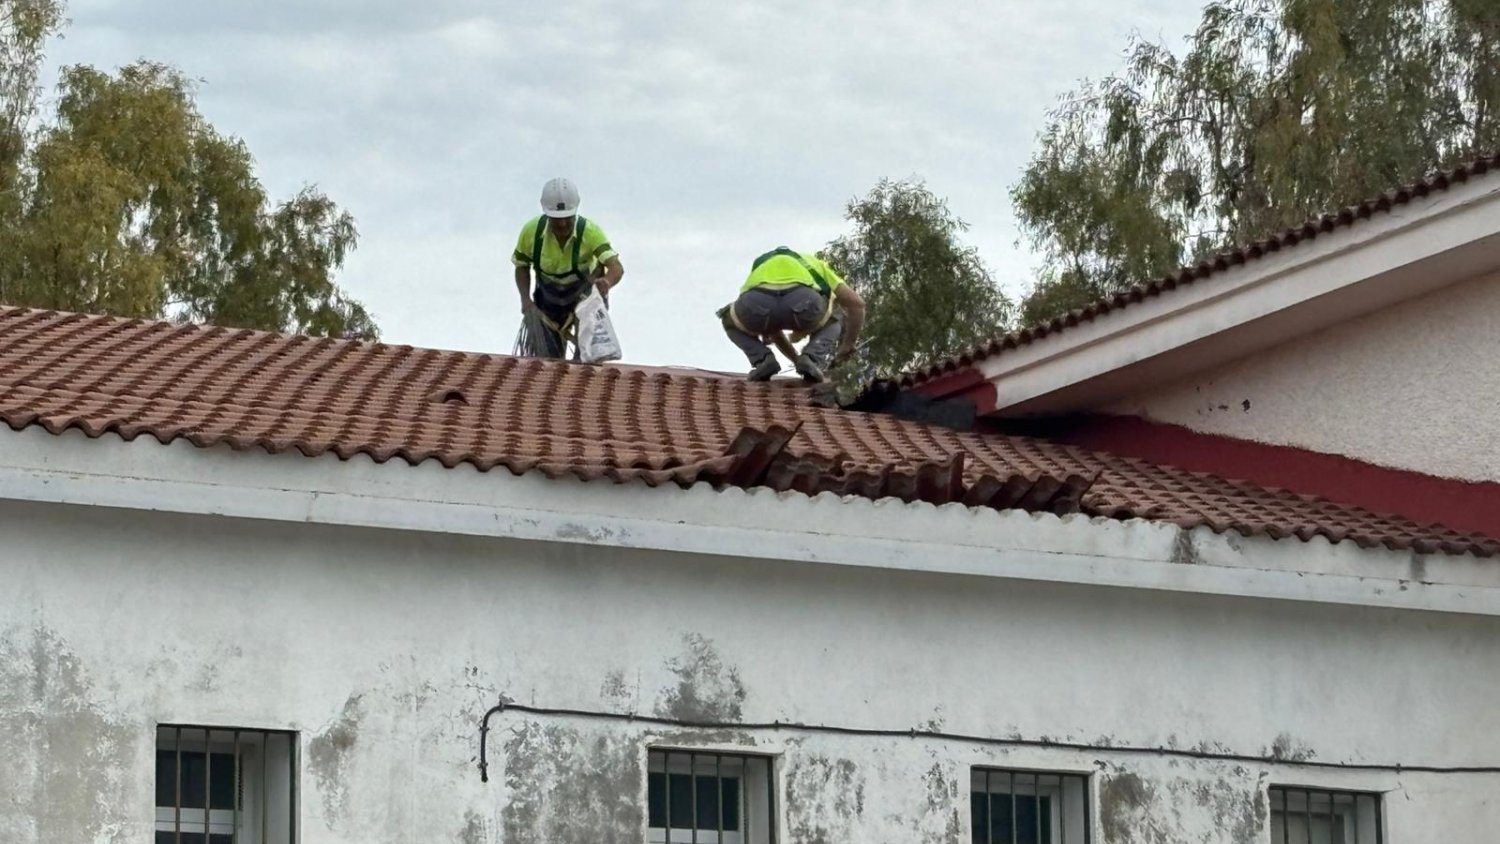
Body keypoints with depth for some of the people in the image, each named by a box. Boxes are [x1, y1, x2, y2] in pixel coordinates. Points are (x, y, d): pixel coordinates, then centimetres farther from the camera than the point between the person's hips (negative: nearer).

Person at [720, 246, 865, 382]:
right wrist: (848, 346, 45)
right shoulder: (816, 266, 40)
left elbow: (772, 325, 52)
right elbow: (856, 303, 32)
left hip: (757, 303, 2)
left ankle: (762, 359, 11)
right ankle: (813, 358, 6)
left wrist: (796, 360, 62)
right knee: (832, 321, 34)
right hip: (800, 303, -2)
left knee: (732, 322, 38)